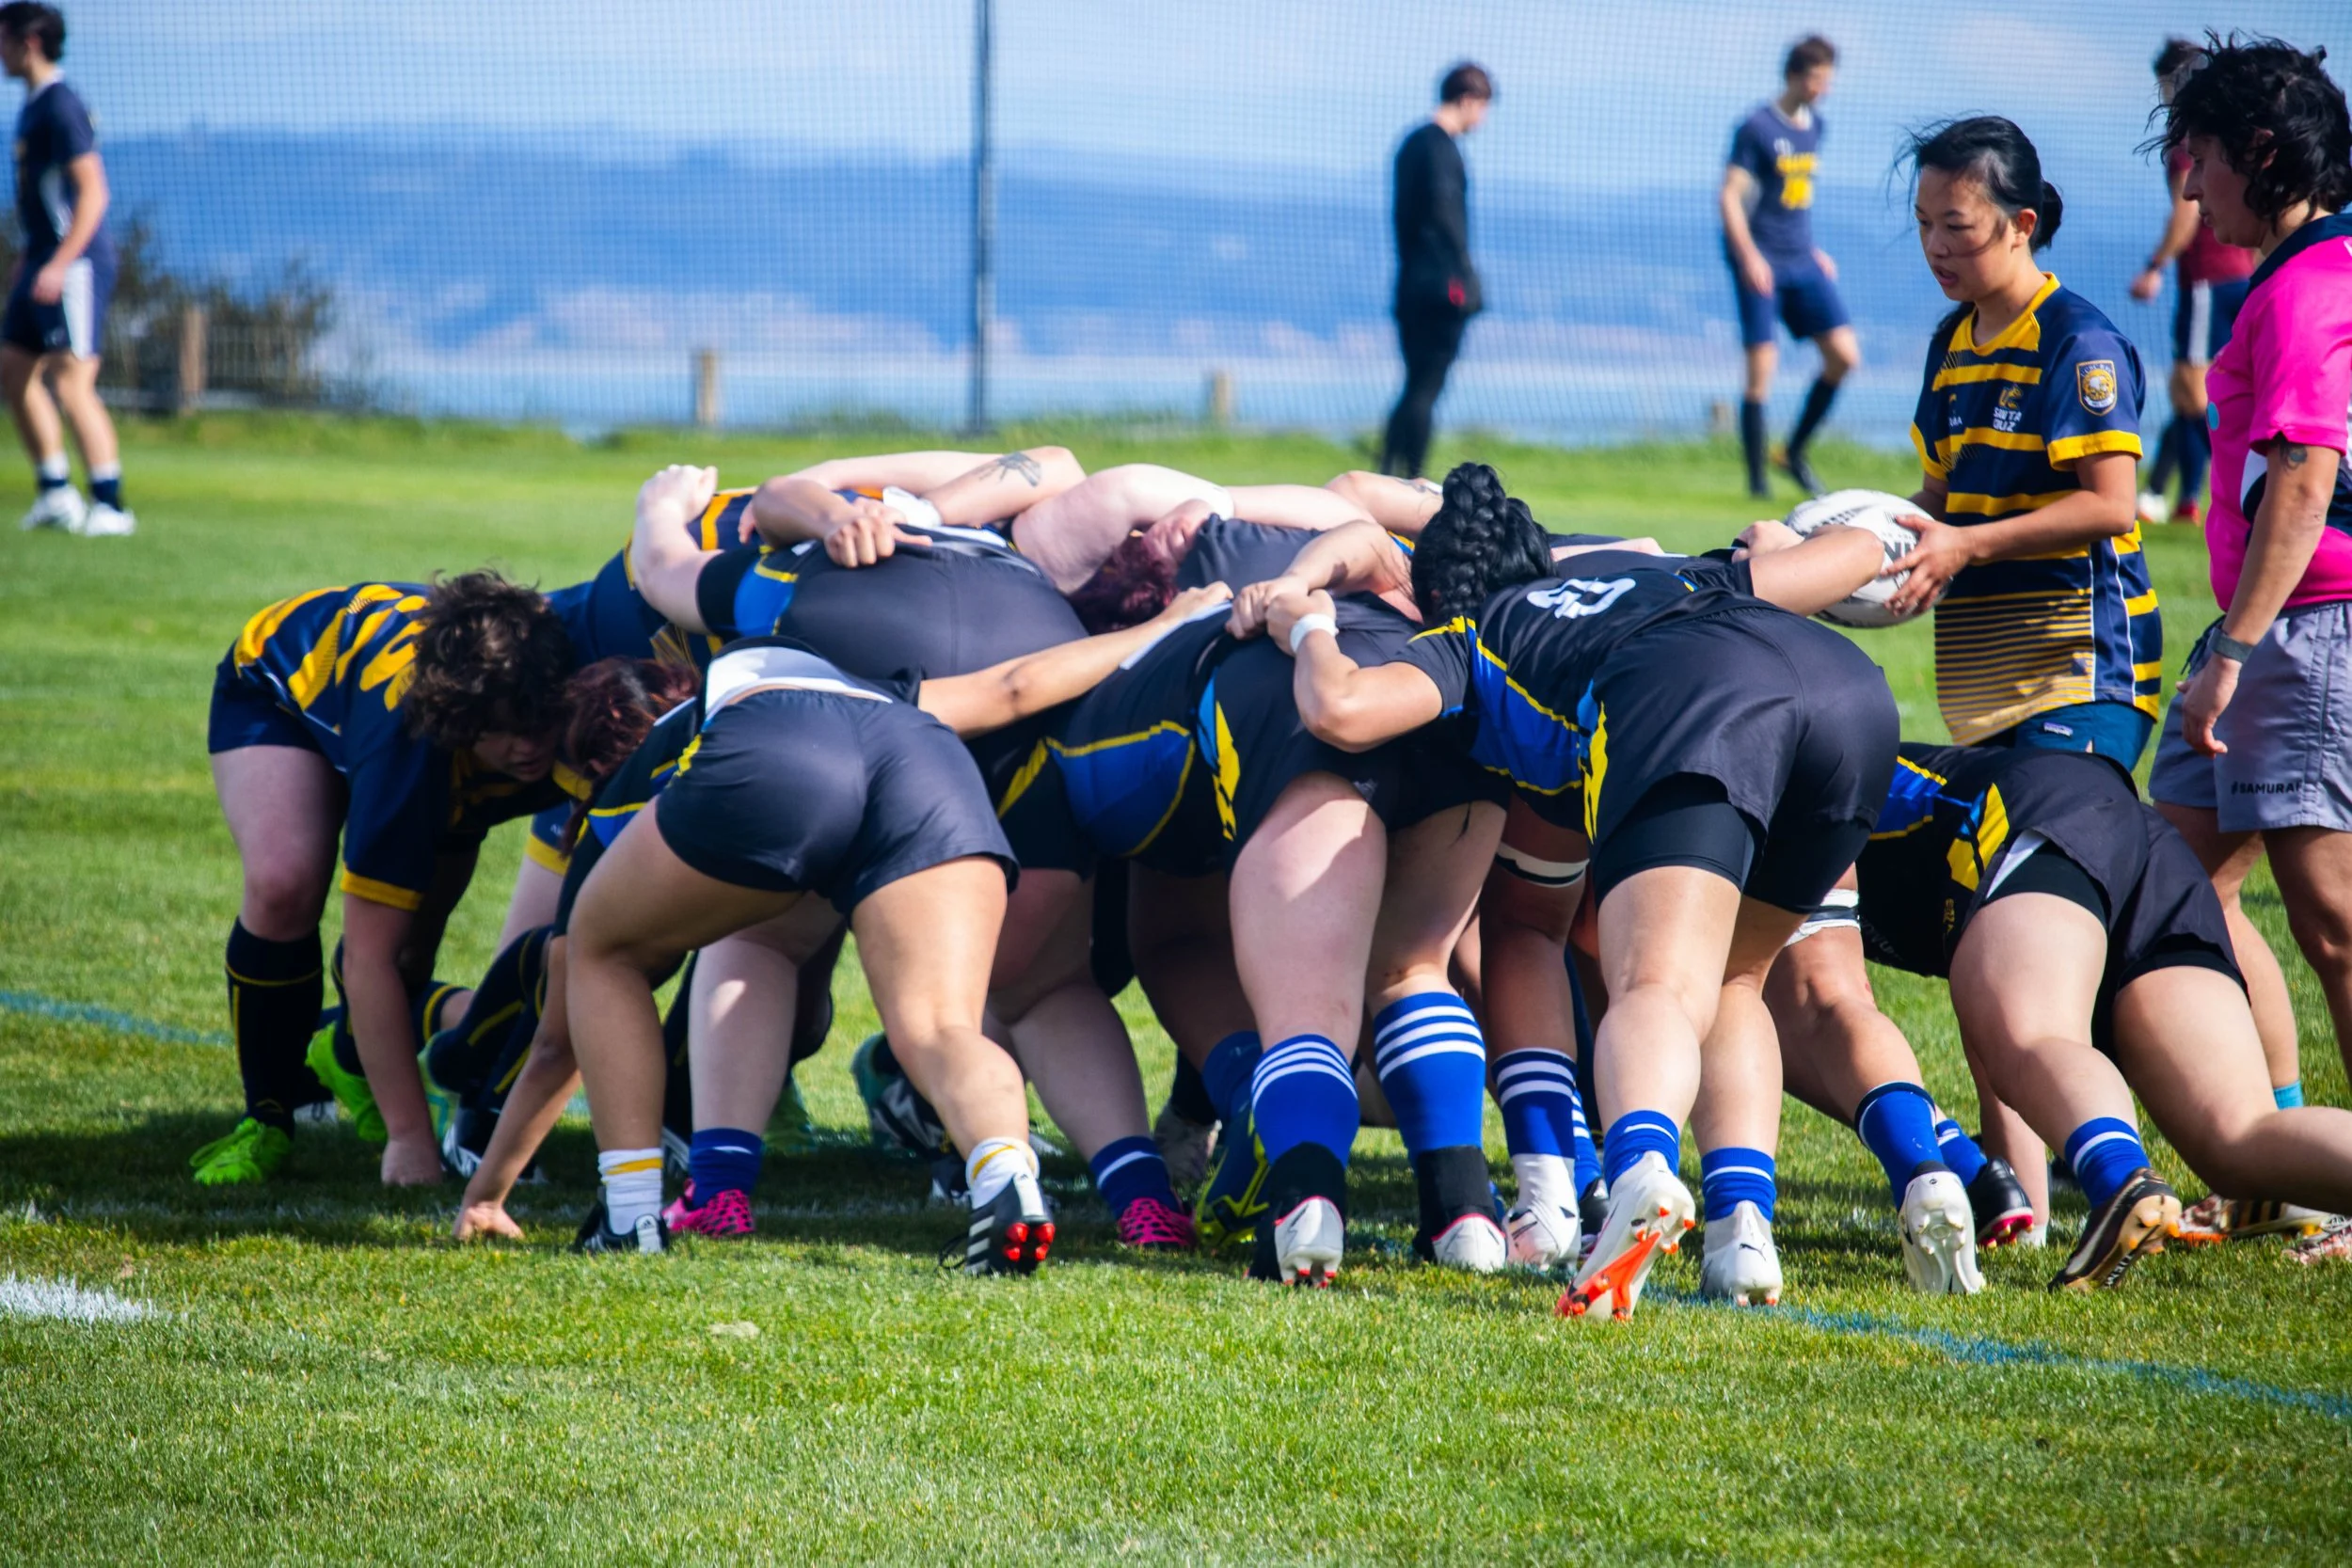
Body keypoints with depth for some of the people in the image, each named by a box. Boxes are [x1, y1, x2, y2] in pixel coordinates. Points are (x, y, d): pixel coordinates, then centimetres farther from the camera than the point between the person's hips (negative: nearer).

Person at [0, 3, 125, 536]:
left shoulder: (60, 106, -15)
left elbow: (92, 191, -21)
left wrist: (59, 264, -26)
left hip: (75, 263, -10)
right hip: (46, 261, 10)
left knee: (71, 382, -12)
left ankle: (110, 506, -10)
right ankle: (55, 492, 16)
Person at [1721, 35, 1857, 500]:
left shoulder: (1814, 126, 13)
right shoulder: (1756, 127, -8)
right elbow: (1730, 196, -11)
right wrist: (1748, 255, -20)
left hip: (1803, 263, 7)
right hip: (1761, 263, -7)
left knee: (1844, 356, -2)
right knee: (1761, 370, -8)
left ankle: (1795, 452, 13)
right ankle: (1756, 479, 0)